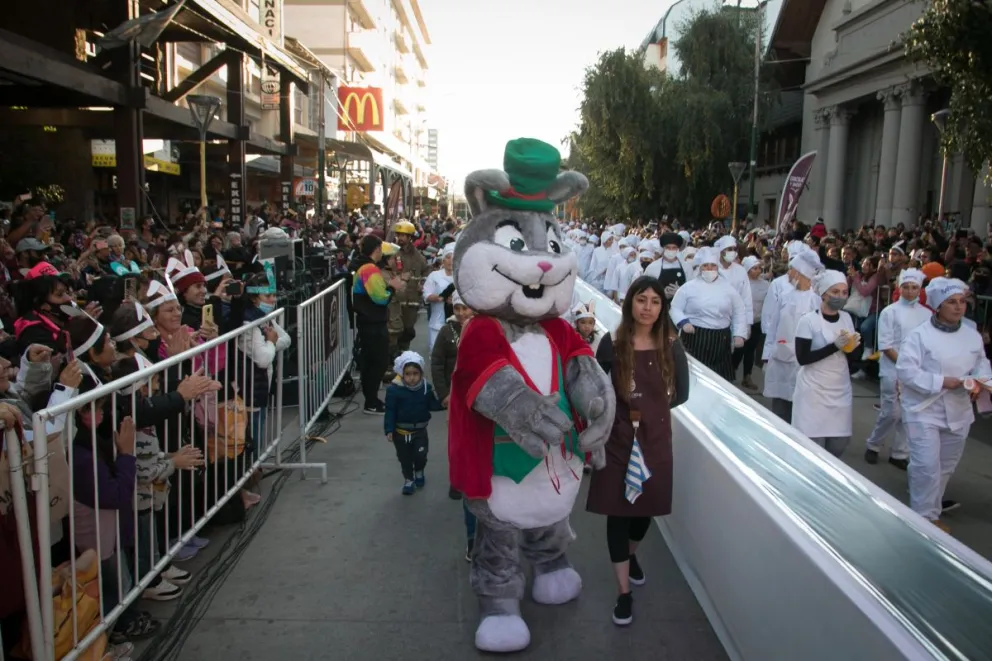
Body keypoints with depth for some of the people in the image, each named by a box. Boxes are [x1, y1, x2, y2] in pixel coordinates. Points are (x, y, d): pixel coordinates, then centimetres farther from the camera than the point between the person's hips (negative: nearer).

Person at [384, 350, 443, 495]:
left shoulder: (426, 388, -7)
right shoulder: (394, 389, -16)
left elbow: (432, 405, -2)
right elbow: (390, 411, -12)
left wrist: (441, 403, -23)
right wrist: (389, 430, -15)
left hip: (420, 430, 1)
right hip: (401, 431, -1)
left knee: (421, 455, -3)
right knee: (405, 458, 9)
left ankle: (419, 472, 30)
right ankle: (408, 480, 30)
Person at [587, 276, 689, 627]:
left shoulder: (671, 344, -4)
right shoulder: (611, 343, -9)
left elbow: (681, 393, 4)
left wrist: (653, 407, 0)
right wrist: (620, 408, -9)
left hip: (655, 434, 2)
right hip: (618, 434, -2)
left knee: (647, 503, 15)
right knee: (617, 507, 0)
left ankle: (632, 556, 48)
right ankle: (624, 592, 11)